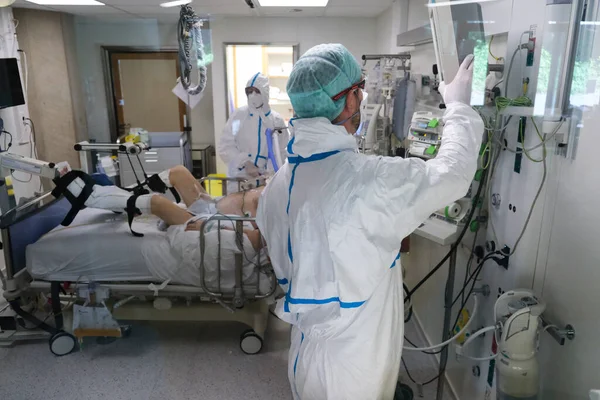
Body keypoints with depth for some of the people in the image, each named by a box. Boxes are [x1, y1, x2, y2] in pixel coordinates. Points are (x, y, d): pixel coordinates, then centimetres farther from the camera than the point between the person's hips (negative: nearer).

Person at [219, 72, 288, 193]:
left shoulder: (277, 120, 2)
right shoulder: (238, 115, 0)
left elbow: (281, 153, -1)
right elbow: (225, 147, -4)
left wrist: (269, 172, -19)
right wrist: (245, 163, -18)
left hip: (266, 182, 0)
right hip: (239, 181, 0)